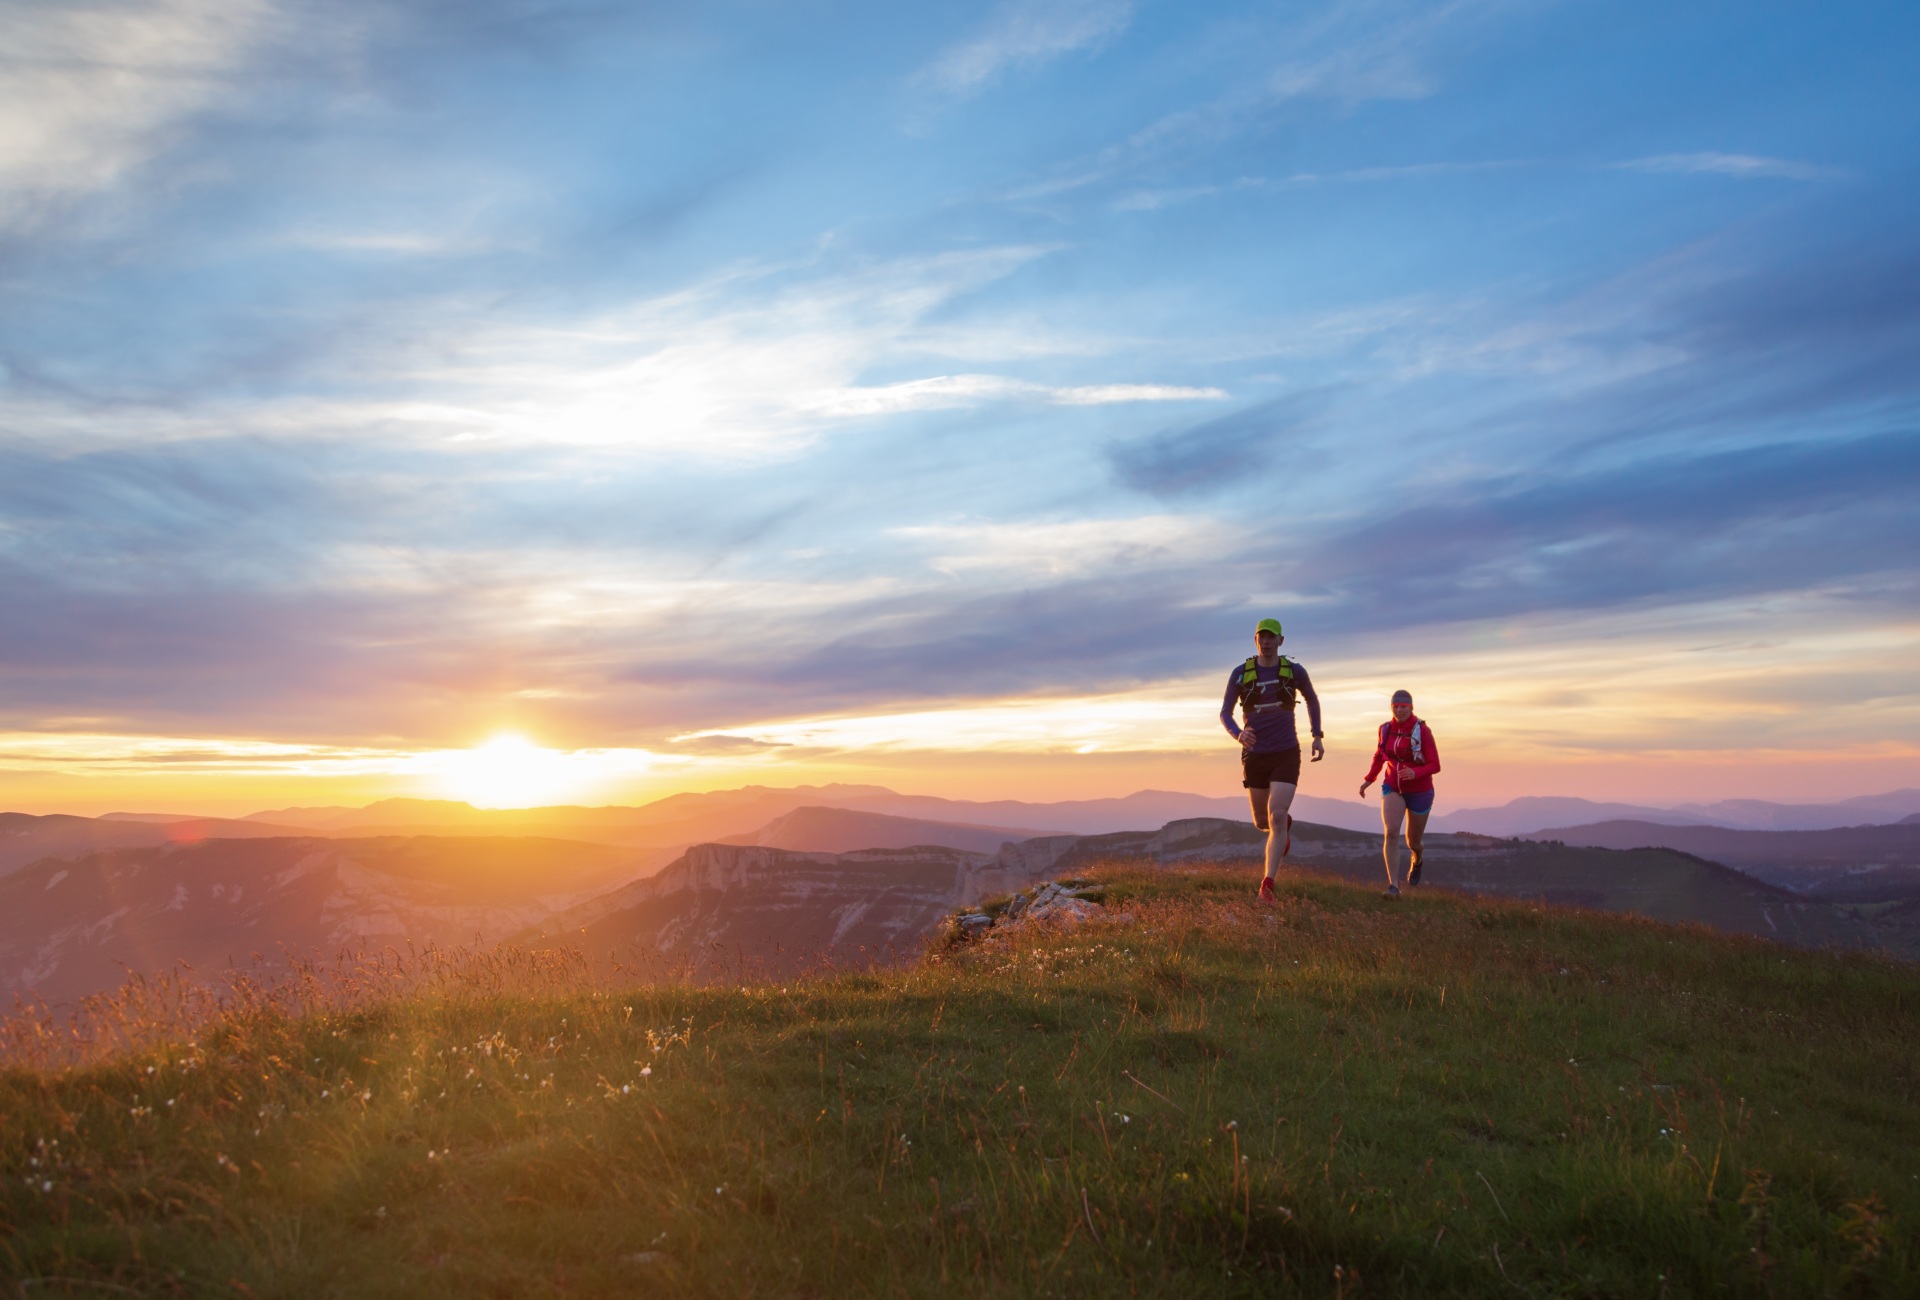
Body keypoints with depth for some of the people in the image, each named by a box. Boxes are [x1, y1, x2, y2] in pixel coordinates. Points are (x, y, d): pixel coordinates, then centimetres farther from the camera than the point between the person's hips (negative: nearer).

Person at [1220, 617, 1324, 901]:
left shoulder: (1295, 671, -2)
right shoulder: (1240, 673, -4)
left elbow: (1312, 699, 18)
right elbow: (1225, 713, -1)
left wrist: (1317, 736, 13)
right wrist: (1239, 734, -22)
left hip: (1286, 755, -1)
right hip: (1254, 756, 2)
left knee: (1276, 817, -18)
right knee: (1262, 822, 14)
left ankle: (1267, 884, -15)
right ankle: (1285, 827, 53)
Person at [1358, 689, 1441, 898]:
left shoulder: (1422, 730, -15)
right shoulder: (1386, 729, -3)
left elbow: (1435, 765, -15)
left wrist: (1415, 773, -33)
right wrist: (1369, 779, 12)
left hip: (1419, 791, -2)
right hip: (1393, 789, 2)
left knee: (1413, 842, 14)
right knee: (1390, 832, -24)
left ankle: (1416, 861, 53)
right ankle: (1393, 886, -25)